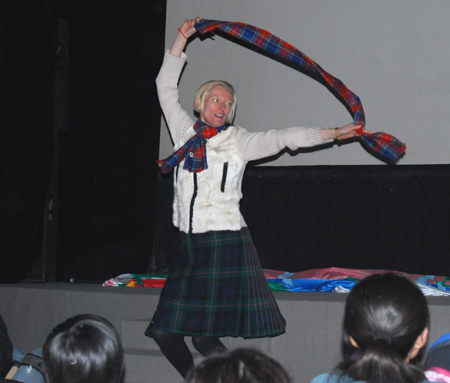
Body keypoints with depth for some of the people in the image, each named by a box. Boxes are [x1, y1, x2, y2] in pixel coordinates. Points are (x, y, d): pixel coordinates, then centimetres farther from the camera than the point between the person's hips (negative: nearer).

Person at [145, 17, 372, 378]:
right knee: (165, 331, 1)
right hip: (189, 244, 4)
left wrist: (332, 133, -9)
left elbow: (283, 138, -2)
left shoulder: (238, 141, 4)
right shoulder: (186, 132, 13)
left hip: (225, 243, -4)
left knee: (205, 337, -10)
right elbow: (166, 87, 18)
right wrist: (182, 40, 16)